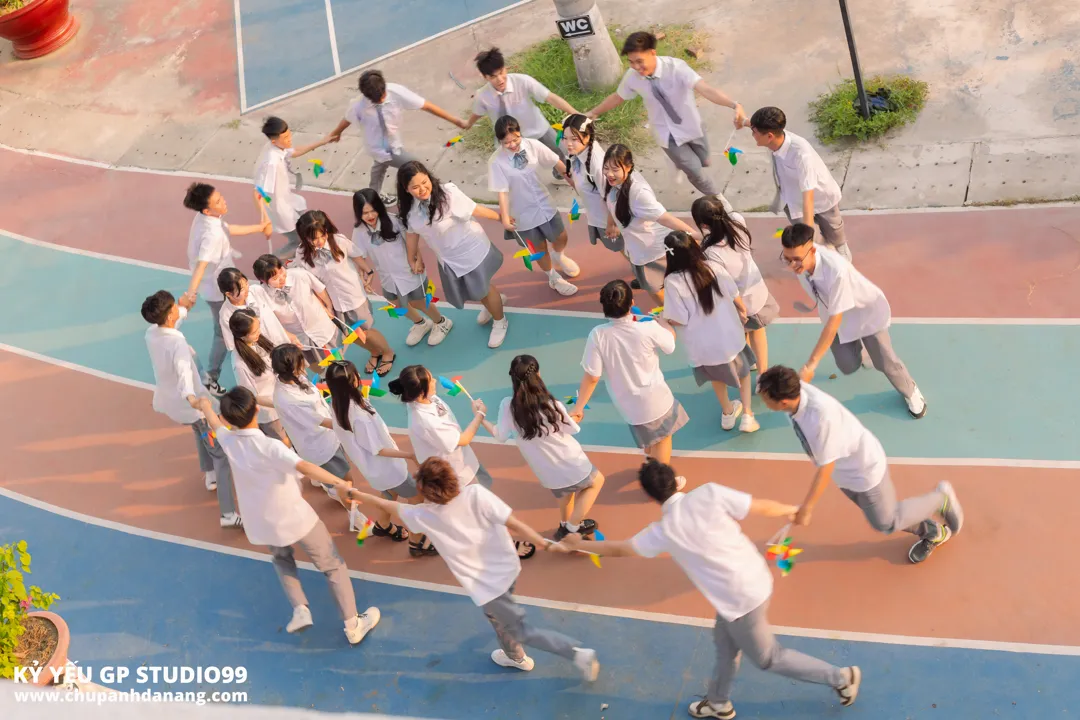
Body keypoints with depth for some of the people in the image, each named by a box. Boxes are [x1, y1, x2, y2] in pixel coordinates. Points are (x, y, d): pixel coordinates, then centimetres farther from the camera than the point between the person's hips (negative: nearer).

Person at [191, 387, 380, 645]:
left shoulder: (228, 440, -13)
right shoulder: (270, 447, -30)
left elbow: (216, 423, 12)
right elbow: (305, 467, -48)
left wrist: (205, 406, 33)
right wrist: (342, 484, -50)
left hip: (263, 524, 5)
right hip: (295, 518, -5)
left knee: (281, 559, 36)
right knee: (333, 566, 15)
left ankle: (299, 609, 18)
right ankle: (353, 624, 21)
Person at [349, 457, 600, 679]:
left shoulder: (425, 515, -17)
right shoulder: (476, 493, -18)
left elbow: (387, 506, 0)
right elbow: (514, 524, -20)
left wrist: (358, 494, 16)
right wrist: (547, 544, -15)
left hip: (485, 585, -5)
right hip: (508, 568, 5)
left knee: (523, 632, 10)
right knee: (494, 613, 33)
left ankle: (578, 652, 0)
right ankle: (515, 656, 52)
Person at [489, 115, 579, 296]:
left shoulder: (532, 145, -17)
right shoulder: (496, 161, -24)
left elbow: (557, 164, -7)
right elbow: (502, 192, -21)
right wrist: (505, 217, -27)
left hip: (544, 204, 3)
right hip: (523, 213, -3)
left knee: (561, 238, 21)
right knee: (540, 248, 16)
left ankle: (558, 256, 59)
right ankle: (554, 279, 45)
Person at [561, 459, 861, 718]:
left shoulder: (663, 532, -14)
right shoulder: (709, 494, -11)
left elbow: (618, 549, 2)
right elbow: (763, 508, -8)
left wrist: (579, 543, 17)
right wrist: (791, 510, 13)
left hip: (740, 600, -6)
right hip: (757, 579, 6)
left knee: (769, 658, 18)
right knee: (724, 641, 26)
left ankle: (841, 678, 26)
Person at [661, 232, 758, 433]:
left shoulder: (673, 281, -25)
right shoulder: (714, 267, -15)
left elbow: (678, 319, -21)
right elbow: (734, 296, -3)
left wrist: (663, 318, 1)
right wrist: (742, 309, 19)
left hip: (704, 345, -1)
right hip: (729, 337, 1)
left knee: (717, 374, 31)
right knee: (743, 371, 30)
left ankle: (728, 413, 50)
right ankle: (747, 416, 24)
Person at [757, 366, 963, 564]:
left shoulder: (822, 416, -45)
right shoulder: (795, 389, -25)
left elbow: (825, 468, -35)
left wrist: (806, 508, -30)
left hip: (865, 468, -8)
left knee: (886, 523, 14)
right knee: (879, 519, 25)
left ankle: (941, 498, 35)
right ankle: (933, 532, 49)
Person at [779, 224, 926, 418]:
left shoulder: (836, 271, -47)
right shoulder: (797, 255, -29)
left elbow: (834, 321, -42)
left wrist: (811, 364, -43)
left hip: (866, 311, -5)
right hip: (833, 311, 5)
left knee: (885, 362, 8)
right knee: (848, 366, 6)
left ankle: (910, 392, 40)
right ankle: (859, 346, 43)